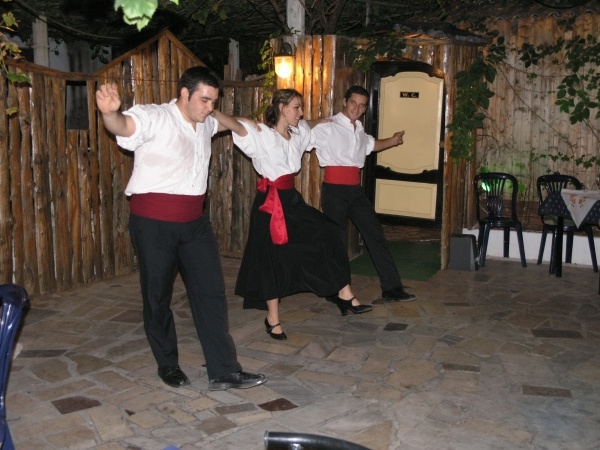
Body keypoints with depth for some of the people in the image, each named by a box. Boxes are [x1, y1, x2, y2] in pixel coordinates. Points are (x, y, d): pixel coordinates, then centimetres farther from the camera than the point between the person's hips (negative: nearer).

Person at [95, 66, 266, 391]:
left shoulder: (204, 123, 10)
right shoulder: (155, 118, -13)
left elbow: (221, 121, 38)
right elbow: (124, 125, -37)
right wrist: (109, 112, -56)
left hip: (193, 221, 6)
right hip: (154, 222, -6)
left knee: (211, 292, 2)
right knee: (157, 295, 7)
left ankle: (223, 371, 8)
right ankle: (167, 364, 27)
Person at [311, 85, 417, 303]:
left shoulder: (359, 130, 16)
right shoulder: (327, 127, -8)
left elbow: (371, 144, 37)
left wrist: (393, 141, 30)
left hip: (356, 189, 8)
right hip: (334, 189, -7)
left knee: (375, 234, 7)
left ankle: (391, 288, 14)